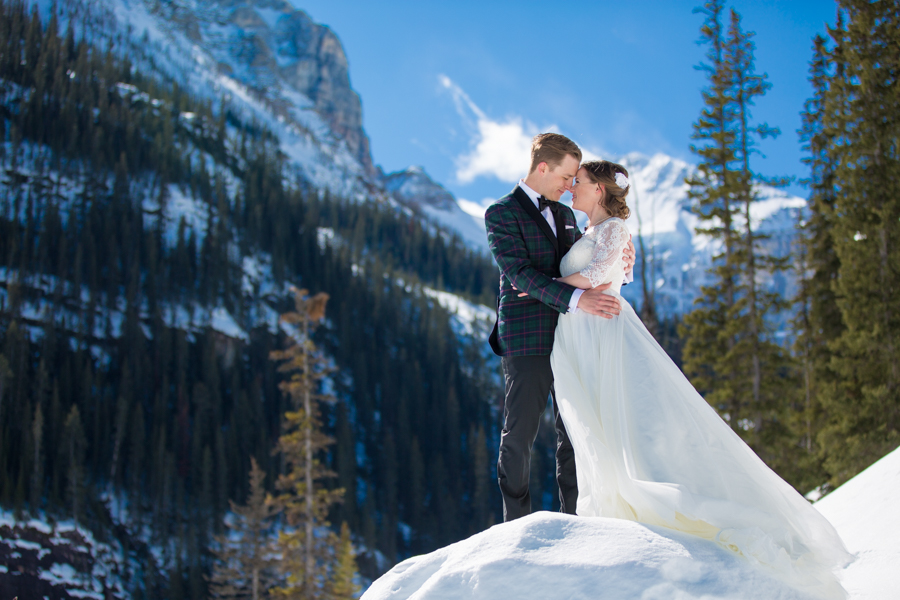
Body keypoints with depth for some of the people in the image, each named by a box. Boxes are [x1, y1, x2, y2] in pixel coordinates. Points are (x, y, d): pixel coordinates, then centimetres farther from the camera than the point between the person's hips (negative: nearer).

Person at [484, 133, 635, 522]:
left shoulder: (564, 215, 19)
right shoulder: (501, 214, -5)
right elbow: (520, 274, -17)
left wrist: (618, 259, -1)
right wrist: (576, 299, -28)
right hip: (526, 341, -6)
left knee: (574, 432, 6)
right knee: (519, 435, 0)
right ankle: (517, 526, 9)